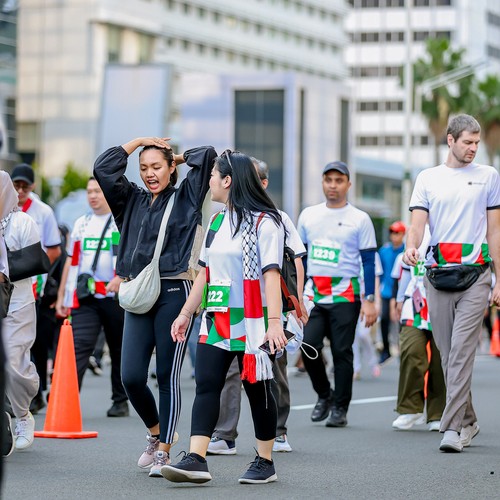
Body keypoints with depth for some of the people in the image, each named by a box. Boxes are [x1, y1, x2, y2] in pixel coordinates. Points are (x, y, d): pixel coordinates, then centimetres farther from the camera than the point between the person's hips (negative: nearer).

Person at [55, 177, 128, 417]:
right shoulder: (81, 224, 16)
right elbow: (71, 261, 20)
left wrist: (121, 277, -23)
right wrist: (61, 296, 17)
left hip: (116, 297, -3)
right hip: (85, 298, 3)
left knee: (119, 352, 8)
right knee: (78, 347, -12)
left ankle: (120, 401, 21)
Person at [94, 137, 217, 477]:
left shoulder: (185, 198, 6)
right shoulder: (132, 200, 16)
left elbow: (207, 155, -3)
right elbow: (103, 168, 8)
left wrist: (178, 157, 13)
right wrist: (136, 142, 11)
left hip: (173, 293, -4)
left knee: (167, 376, -2)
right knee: (131, 377, -2)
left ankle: (163, 450, 6)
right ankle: (156, 432, 23)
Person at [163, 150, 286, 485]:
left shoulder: (264, 221, -9)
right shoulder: (217, 222, 15)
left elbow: (271, 274, -16)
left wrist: (274, 321, -24)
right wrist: (186, 314, 18)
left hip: (251, 321, -7)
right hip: (216, 320, 7)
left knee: (257, 389, 3)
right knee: (206, 386, -4)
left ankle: (266, 462, 14)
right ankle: (196, 460, -10)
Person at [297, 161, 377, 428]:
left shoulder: (359, 219, 0)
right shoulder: (308, 215, 11)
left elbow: (369, 262, -1)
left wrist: (369, 300, -7)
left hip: (345, 296, -3)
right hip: (313, 293, 3)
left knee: (342, 351, -3)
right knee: (308, 344, -10)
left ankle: (340, 408, 8)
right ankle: (324, 395, 13)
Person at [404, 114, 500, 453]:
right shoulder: (427, 178, 11)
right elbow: (418, 222, 4)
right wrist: (411, 247, -20)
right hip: (437, 273, 3)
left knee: (462, 352, -12)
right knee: (447, 354, 7)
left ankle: (454, 427, -14)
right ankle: (468, 421, 20)